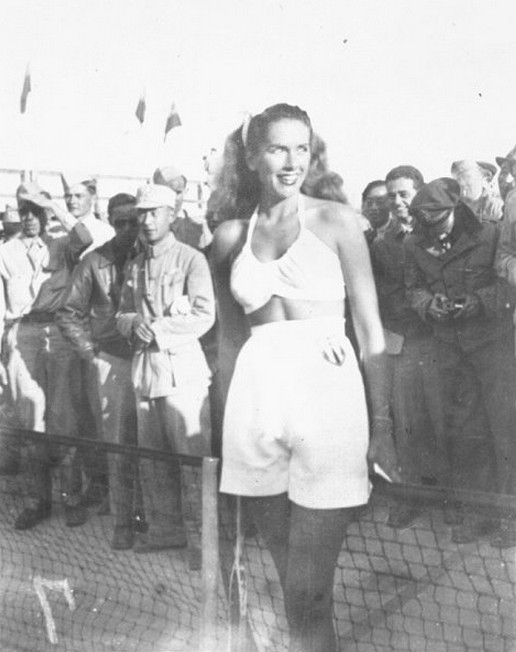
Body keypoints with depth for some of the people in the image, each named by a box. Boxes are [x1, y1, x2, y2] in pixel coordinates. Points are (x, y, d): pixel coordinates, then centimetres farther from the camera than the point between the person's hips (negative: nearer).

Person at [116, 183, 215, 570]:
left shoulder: (191, 260, -2)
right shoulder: (136, 267, 17)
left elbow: (204, 316, -11)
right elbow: (122, 315, 18)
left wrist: (157, 330, -13)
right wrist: (133, 323, -5)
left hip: (181, 364, -6)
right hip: (144, 365, 6)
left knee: (192, 454, -7)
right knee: (152, 456, 10)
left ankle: (199, 535, 0)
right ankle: (164, 529, 22)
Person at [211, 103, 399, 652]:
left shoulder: (334, 220, 2)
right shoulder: (230, 236, 11)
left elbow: (370, 330, 0)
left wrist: (382, 426, -5)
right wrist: (226, 422, 11)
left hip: (328, 395, -3)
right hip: (255, 402, 3)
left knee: (308, 595, -4)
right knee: (291, 583, 13)